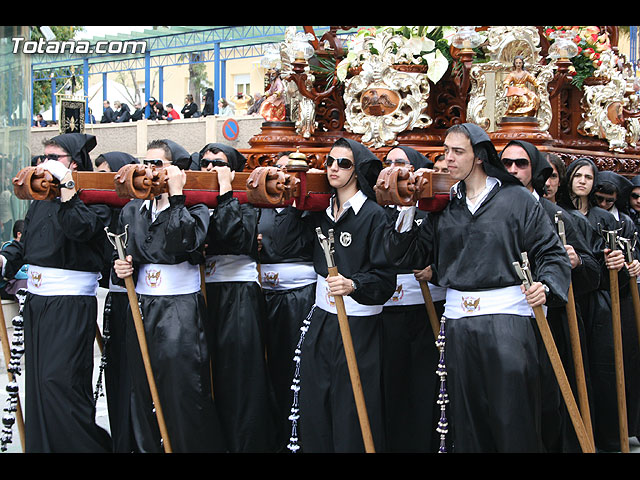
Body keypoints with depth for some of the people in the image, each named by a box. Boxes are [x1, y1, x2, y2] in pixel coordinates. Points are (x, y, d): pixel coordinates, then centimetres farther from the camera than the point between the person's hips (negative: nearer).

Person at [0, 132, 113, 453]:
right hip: (36, 300, 8)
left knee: (59, 380, -12)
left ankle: (86, 443, 0)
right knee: (37, 381, 10)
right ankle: (40, 445, 19)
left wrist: (66, 184, -25)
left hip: (71, 303, -8)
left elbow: (80, 228, -25)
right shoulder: (41, 200, 16)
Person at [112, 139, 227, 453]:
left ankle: (196, 445, 3)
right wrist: (121, 269, 0)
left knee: (184, 389, -8)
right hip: (141, 308, 6)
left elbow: (184, 242, -23)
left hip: (181, 311, -5)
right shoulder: (132, 211, 14)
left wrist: (176, 195, -18)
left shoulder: (194, 209, -2)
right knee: (143, 389, 9)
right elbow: (124, 256, 23)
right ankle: (147, 446, 21)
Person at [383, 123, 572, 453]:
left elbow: (552, 253, 1)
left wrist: (544, 285, -17)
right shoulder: (443, 206, 13)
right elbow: (409, 255, 9)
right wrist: (408, 210, -1)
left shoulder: (516, 199, 2)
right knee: (466, 418, 9)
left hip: (508, 317, -4)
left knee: (513, 414, -4)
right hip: (458, 323, 4)